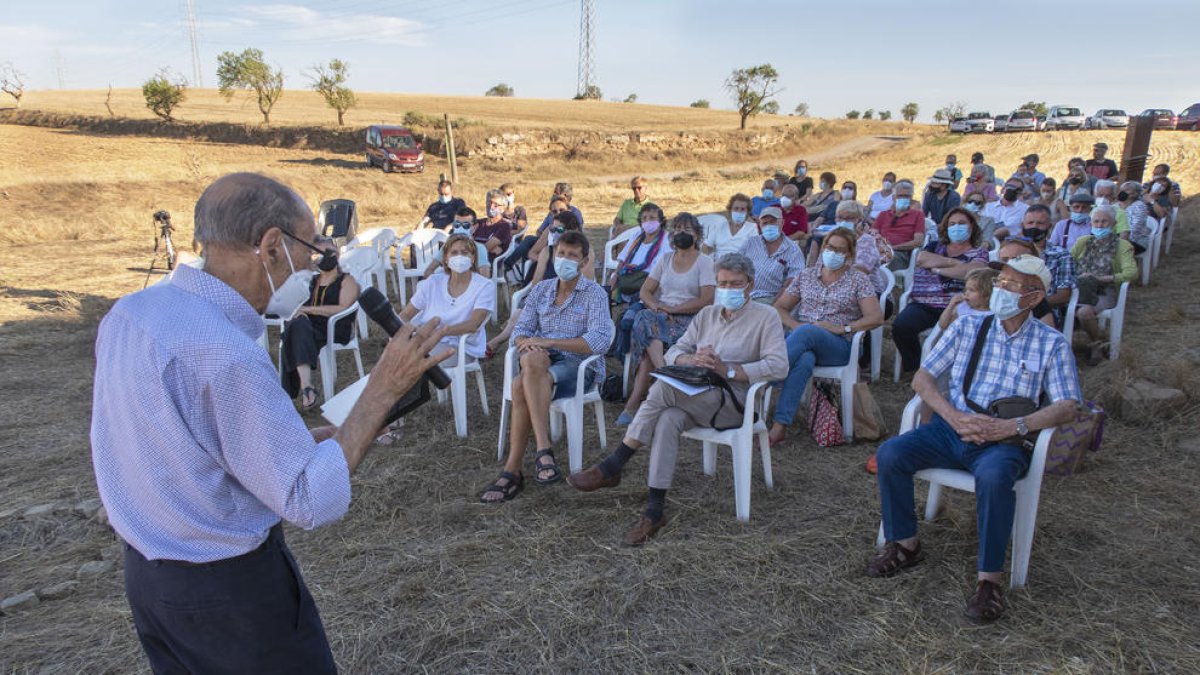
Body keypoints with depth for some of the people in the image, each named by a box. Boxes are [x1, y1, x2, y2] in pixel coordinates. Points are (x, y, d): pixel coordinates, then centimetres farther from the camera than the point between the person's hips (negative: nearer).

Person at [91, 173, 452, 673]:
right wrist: (383, 388, -23)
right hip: (230, 590, -8)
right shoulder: (226, 355, -30)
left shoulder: (129, 311, -2)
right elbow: (315, 501, -26)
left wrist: (305, 440, 5)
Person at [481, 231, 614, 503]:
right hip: (542, 359, 4)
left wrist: (548, 342, -20)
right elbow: (521, 329, 13)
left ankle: (513, 472, -32)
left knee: (522, 385, -33)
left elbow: (600, 341, -14)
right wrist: (528, 345, -13)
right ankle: (543, 450, -38)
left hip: (580, 365, -4)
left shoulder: (595, 294, 0)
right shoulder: (540, 290, 17)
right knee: (532, 359, -35)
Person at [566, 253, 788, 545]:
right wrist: (692, 360, -10)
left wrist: (727, 370, -16)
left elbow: (778, 366, -10)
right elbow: (672, 354, 14)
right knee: (668, 419, -32)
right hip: (696, 398, 5)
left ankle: (611, 468, -23)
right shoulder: (707, 314, 21)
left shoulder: (765, 317, 4)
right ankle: (655, 511, -31)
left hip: (735, 402, -5)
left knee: (665, 387, -30)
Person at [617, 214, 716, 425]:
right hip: (661, 315, 4)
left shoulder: (704, 262, 3)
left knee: (647, 340, -32)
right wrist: (655, 306, -10)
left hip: (689, 319, -4)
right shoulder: (665, 258, 18)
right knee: (645, 319, -33)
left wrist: (672, 308, -16)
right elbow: (645, 291, 14)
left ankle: (633, 403, -35)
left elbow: (707, 301, -9)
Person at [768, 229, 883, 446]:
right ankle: (780, 426, -47)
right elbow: (779, 308, 17)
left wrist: (843, 328, -13)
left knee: (806, 333, -37)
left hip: (838, 346, -2)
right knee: (804, 360, -38)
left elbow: (876, 317, 0)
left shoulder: (859, 280, 12)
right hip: (801, 339, 2)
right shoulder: (806, 276, 20)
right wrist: (795, 325, -4)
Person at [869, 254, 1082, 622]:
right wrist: (954, 416, -10)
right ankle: (905, 544, -1)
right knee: (890, 454, -21)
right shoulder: (967, 326, 10)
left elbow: (1067, 406, -3)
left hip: (1004, 440, -3)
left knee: (993, 477, -36)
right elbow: (922, 378, 6)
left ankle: (990, 578, -19)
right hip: (950, 429, 3)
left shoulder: (1052, 343, 5)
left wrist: (1012, 427, -18)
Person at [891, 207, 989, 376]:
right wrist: (955, 262, -2)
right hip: (923, 304, 3)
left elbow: (970, 271, -7)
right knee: (900, 326, -27)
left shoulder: (979, 251, 15)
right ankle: (913, 365, 0)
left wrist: (937, 268, -3)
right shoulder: (935, 246, 23)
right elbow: (922, 258, 0)